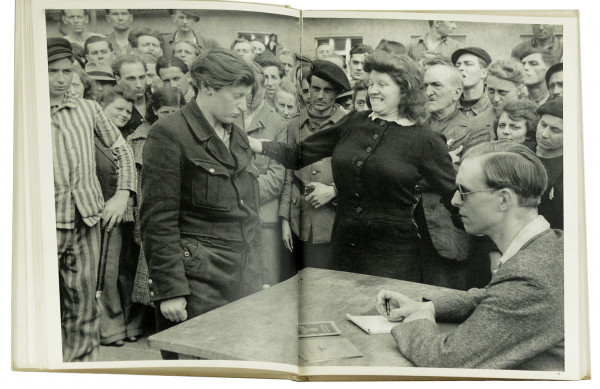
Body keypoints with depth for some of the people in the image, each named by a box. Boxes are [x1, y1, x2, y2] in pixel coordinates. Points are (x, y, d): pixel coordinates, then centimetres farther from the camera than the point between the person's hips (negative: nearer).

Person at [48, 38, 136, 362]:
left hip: (87, 220, 3)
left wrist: (122, 195, 7)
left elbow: (121, 150, 17)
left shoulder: (88, 109, 10)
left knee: (83, 306, 10)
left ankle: (80, 363, 24)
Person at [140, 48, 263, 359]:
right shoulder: (169, 134, -9)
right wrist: (169, 290, -16)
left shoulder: (237, 136, 16)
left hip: (245, 276, 7)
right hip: (198, 277, -7)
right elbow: (158, 220, -13)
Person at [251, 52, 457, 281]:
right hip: (343, 248, 4)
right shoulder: (354, 123, 6)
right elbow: (299, 154, 6)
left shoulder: (425, 141, -5)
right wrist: (256, 145, -5)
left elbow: (455, 197, 0)